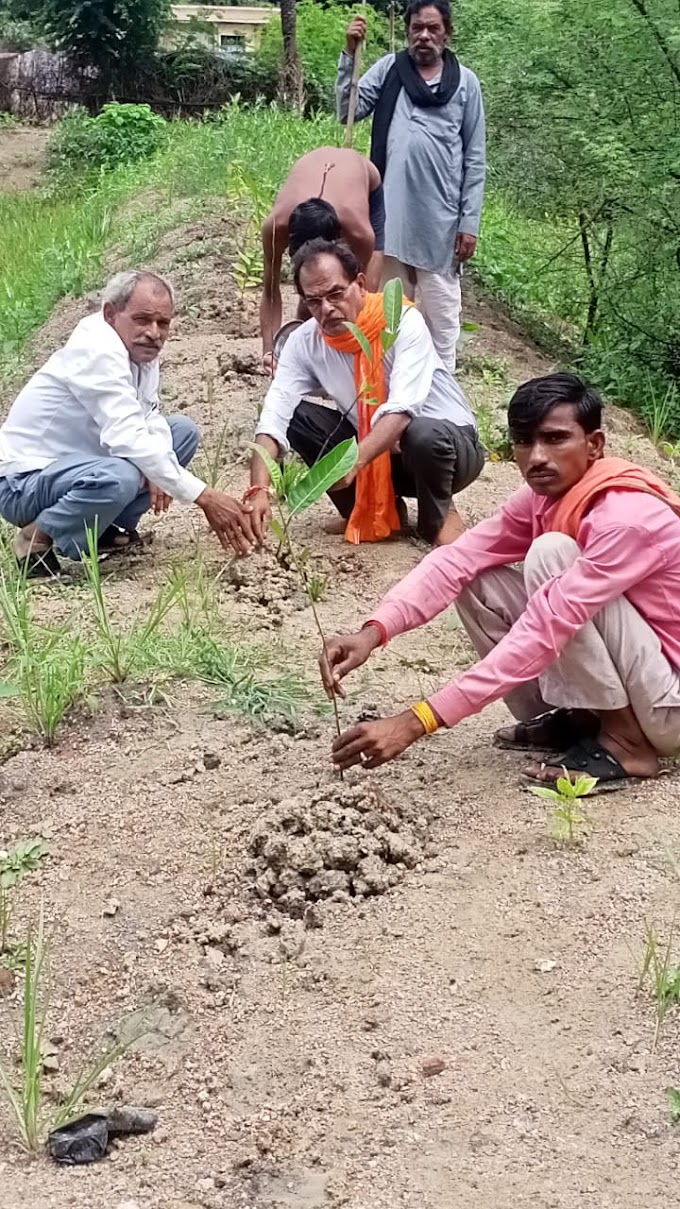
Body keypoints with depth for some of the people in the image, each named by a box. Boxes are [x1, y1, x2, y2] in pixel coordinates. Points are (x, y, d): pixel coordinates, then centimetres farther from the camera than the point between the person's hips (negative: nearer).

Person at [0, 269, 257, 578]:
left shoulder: (139, 346, 2)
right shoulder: (98, 352, -25)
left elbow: (148, 416, 7)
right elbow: (127, 438, -35)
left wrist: (158, 470, -17)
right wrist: (204, 497, -36)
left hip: (75, 465, 9)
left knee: (183, 430, 6)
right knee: (119, 477, -39)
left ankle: (108, 528, 8)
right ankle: (37, 540, -11)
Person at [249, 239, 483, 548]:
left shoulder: (402, 321, -22)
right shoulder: (304, 342, -10)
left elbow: (402, 410, -34)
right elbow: (274, 416, -20)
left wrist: (353, 463, -49)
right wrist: (259, 490, -36)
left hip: (447, 446, -4)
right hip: (373, 451, 4)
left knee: (423, 433, -39)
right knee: (295, 415, -13)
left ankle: (438, 515, -6)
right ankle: (373, 508, 1)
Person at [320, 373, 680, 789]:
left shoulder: (626, 516, -27)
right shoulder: (543, 495, -2)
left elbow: (544, 631, -34)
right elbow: (458, 559, -13)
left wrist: (418, 720, -37)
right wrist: (373, 632, -32)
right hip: (623, 687, 8)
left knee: (552, 553, -24)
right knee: (479, 581, -3)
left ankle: (626, 742, -12)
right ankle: (577, 721, 6)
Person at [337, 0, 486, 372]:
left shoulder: (465, 82, 3)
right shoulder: (388, 69, 6)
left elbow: (475, 158, 3)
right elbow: (348, 111, -4)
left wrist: (470, 221, -2)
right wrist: (349, 54, -12)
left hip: (440, 217, -1)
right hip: (391, 212, 1)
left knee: (441, 308, 5)